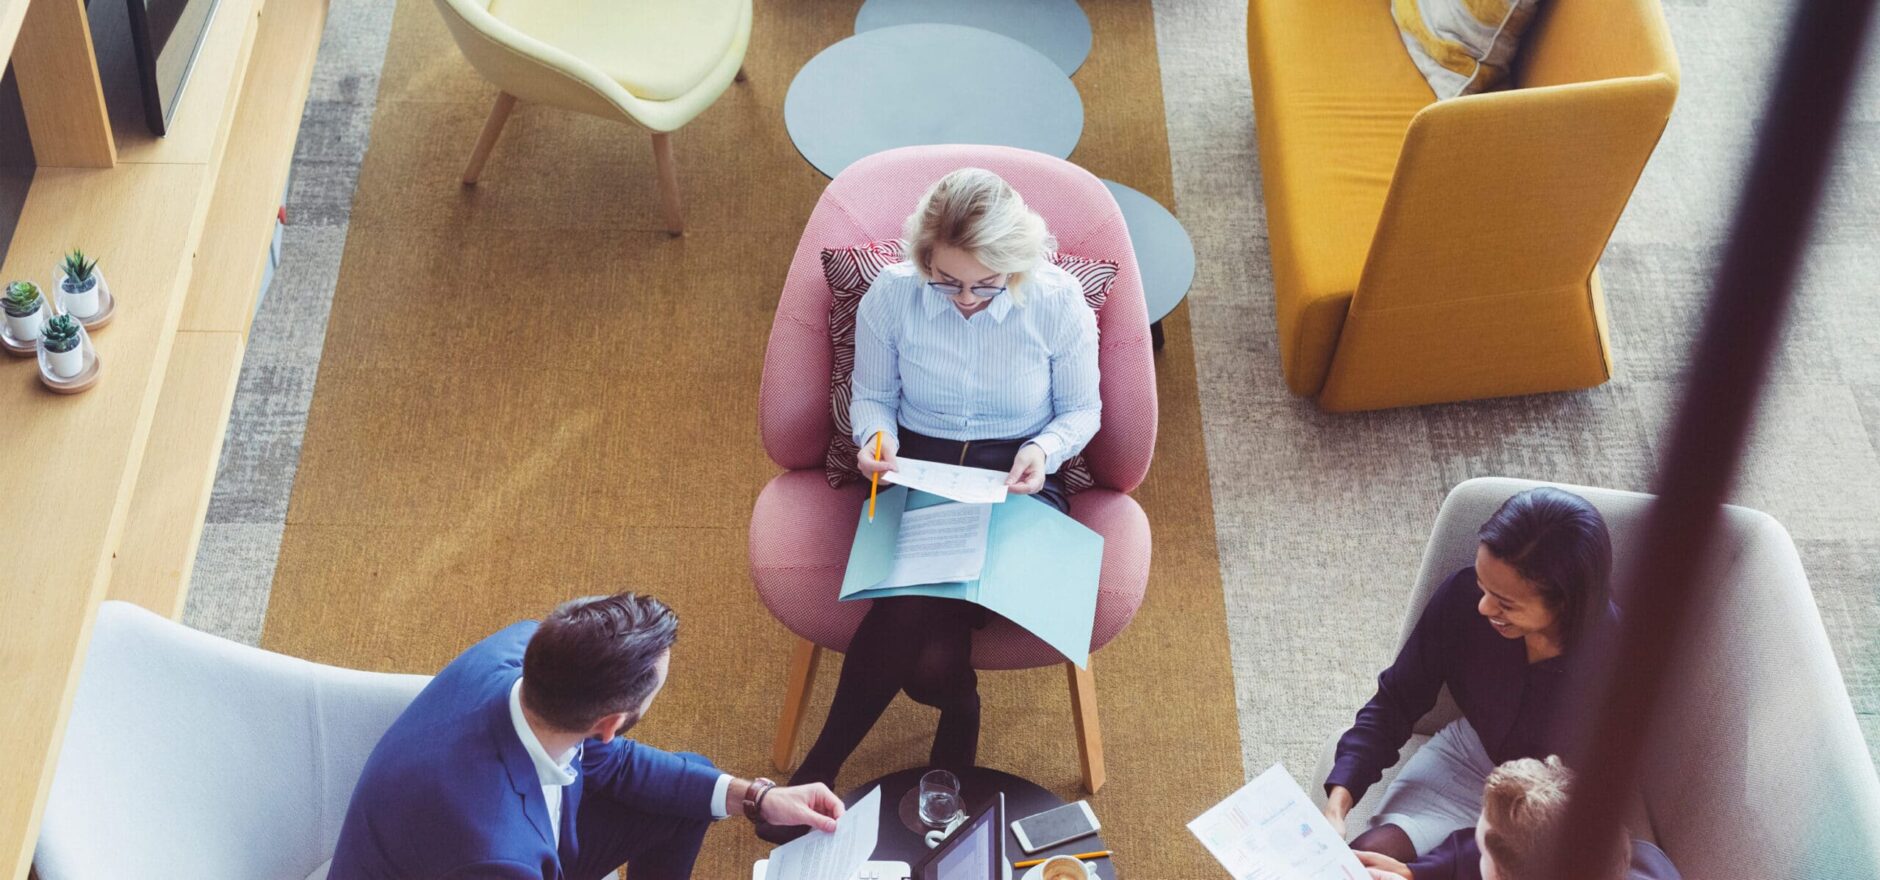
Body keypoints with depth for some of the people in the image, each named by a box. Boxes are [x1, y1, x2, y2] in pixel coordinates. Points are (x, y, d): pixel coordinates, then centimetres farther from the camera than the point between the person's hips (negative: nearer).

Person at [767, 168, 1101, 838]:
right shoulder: (890, 297, -5)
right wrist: (876, 438, -14)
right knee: (932, 660, -29)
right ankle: (958, 708, 8)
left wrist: (1045, 450, -16)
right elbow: (872, 396, 10)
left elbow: (1082, 409, 6)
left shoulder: (1058, 301, -7)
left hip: (1017, 486, -1)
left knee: (911, 612, -30)